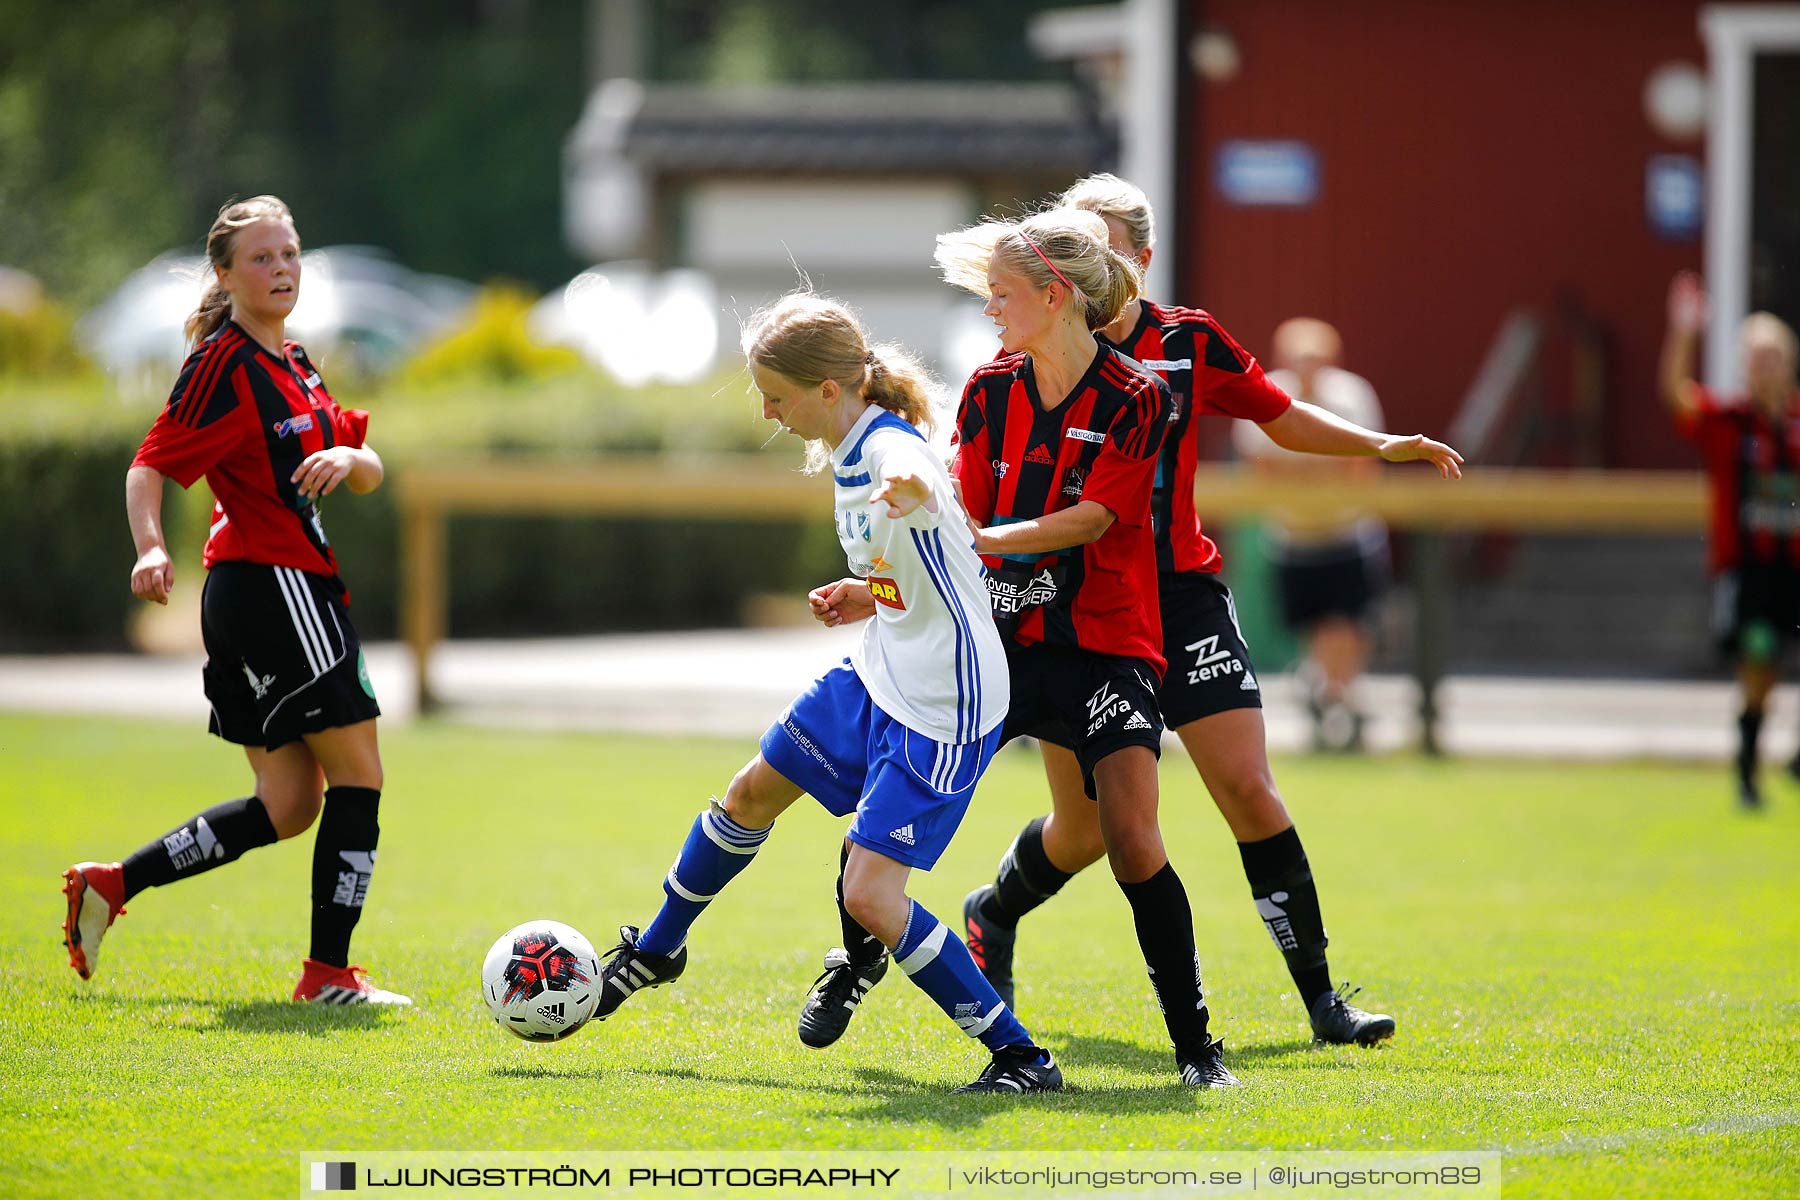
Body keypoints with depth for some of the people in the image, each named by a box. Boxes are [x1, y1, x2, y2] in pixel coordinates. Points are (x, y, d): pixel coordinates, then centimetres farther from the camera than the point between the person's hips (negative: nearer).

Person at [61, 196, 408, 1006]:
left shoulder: (293, 364, 17)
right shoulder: (224, 365, -10)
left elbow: (370, 473, 16)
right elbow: (150, 467, -15)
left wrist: (348, 457, -7)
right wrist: (151, 548, -33)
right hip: (270, 585, -9)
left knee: (289, 805, 10)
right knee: (358, 774, -6)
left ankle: (111, 884, 15)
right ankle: (329, 974, -2)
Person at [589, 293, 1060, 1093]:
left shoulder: (890, 448, -25)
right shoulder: (847, 452, 6)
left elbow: (917, 484, -53)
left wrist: (909, 491, -75)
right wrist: (867, 597, 4)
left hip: (941, 712, -10)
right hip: (875, 676, 10)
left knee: (870, 895, -15)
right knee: (752, 795, 24)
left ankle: (1021, 1059, -6)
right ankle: (655, 953, 49)